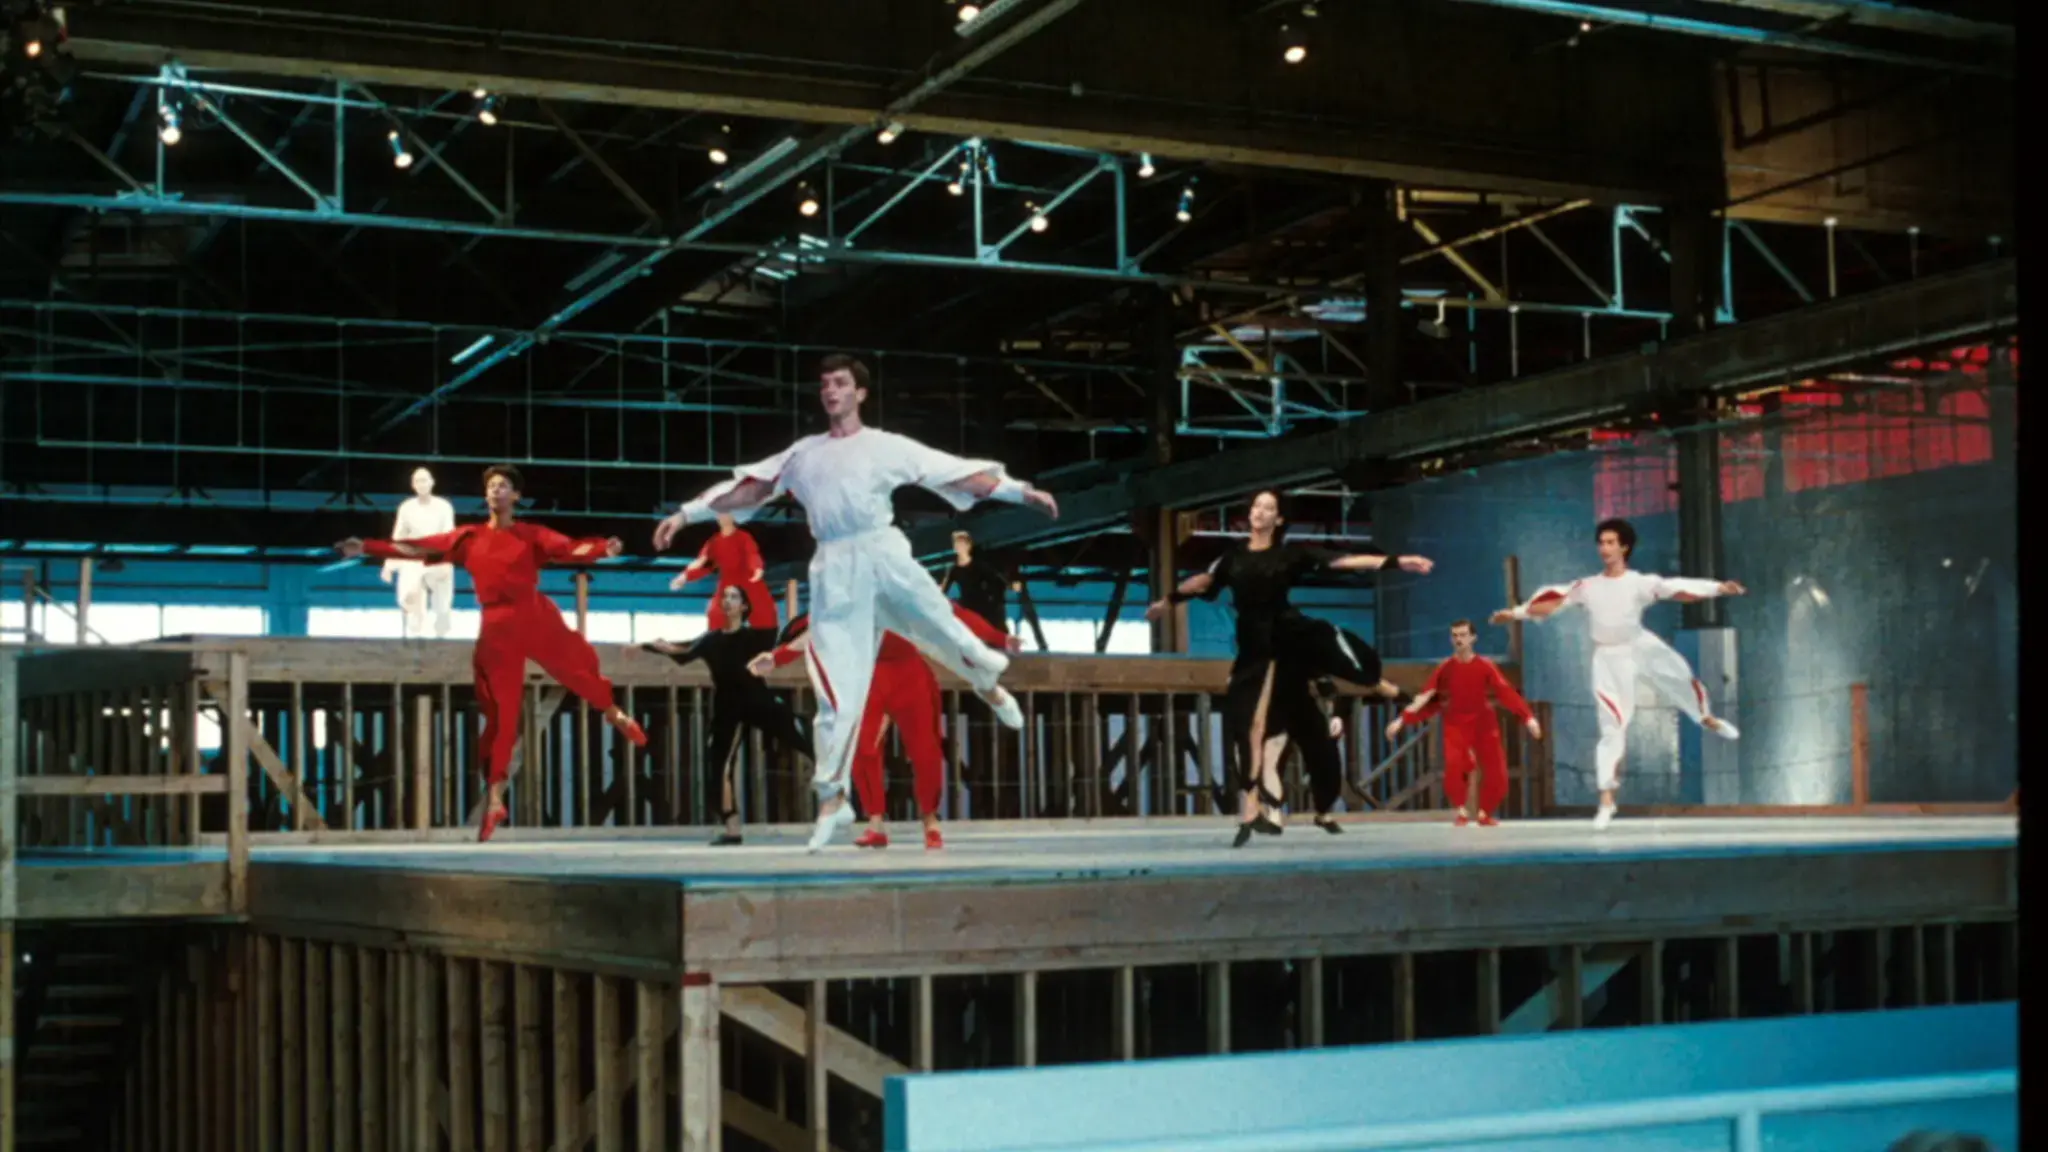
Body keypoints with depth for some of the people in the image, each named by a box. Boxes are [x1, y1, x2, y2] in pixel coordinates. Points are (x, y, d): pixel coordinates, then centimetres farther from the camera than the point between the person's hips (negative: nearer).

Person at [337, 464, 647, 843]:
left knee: (580, 668, -3)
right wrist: (367, 548, 8)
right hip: (498, 631, 0)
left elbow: (570, 550, -6)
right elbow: (418, 549, 11)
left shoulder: (533, 535, 7)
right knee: (499, 713, 1)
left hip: (536, 619, 0)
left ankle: (615, 715, 34)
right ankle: (495, 801, 6)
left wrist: (604, 549, -26)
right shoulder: (469, 537, 10)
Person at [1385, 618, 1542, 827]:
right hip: (1455, 725, 0)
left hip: (1483, 724, 1)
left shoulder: (1485, 666, -5)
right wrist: (1402, 720, -7)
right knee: (1453, 767, -23)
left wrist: (1528, 717, -22)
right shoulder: (1445, 669, -2)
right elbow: (1427, 700, -1)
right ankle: (1460, 811, 0)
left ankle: (1485, 813, 21)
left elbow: (1506, 693, -11)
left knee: (1496, 774, -4)